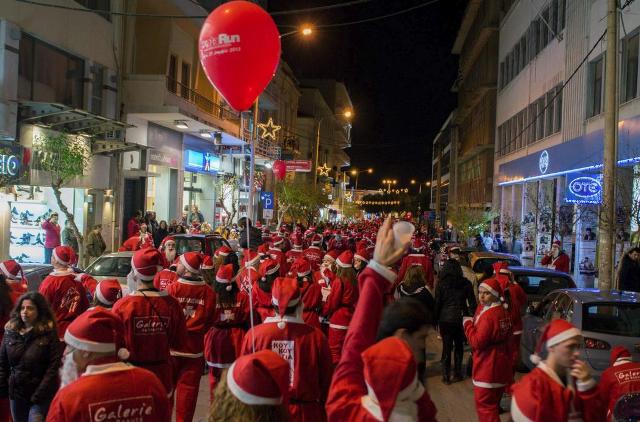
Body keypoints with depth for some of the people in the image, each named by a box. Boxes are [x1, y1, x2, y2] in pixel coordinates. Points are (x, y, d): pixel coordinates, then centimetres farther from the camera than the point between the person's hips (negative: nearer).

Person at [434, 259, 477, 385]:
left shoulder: (441, 283, -8)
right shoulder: (465, 283, -2)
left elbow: (437, 303, -5)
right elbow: (472, 302, 1)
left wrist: (435, 319, 2)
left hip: (445, 319, -2)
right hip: (460, 318, 2)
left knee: (447, 346, 5)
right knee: (459, 346, 14)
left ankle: (446, 376, 8)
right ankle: (457, 374, 19)